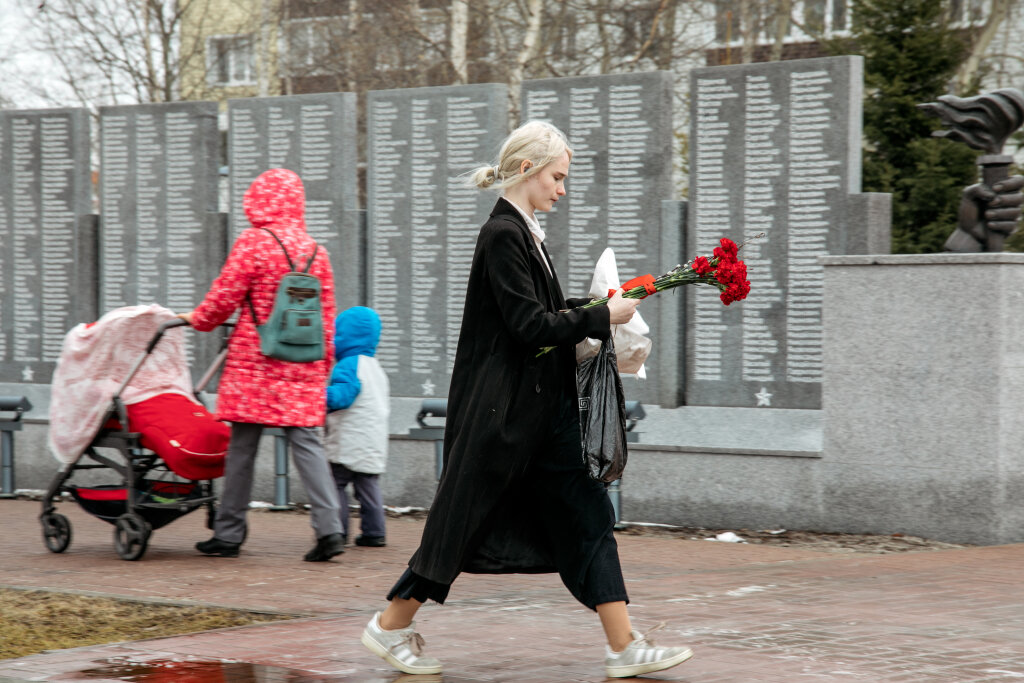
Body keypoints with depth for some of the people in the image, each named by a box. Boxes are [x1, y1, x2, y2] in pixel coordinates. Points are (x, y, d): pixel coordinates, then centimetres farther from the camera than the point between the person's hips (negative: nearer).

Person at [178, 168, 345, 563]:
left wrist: (197, 321, 14)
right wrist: (324, 362, 20)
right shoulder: (315, 250, 7)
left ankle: (229, 534, 10)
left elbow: (223, 299, -5)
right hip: (304, 366, 4)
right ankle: (329, 528, -10)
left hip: (255, 360, -4)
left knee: (242, 444, 4)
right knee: (305, 441, 2)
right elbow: (327, 312, 11)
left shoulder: (252, 242, -7)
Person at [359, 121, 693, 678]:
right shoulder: (503, 234, -16)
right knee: (465, 520, 1)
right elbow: (529, 325, -20)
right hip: (502, 409, -9)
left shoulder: (522, 232, 13)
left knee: (586, 516, 4)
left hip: (541, 407, 9)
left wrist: (596, 305, 9)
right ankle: (391, 627, 17)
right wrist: (602, 317, -13)